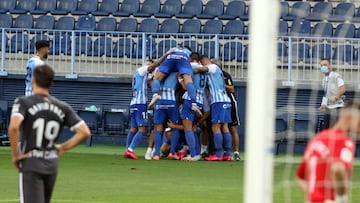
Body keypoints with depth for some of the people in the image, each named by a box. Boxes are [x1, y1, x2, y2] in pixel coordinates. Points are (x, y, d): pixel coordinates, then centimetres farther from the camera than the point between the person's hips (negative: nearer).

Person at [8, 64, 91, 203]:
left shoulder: (23, 102, -7)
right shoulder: (62, 107, 7)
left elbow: (13, 127, -25)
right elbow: (84, 132, 1)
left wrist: (15, 154, -13)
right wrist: (62, 148, 10)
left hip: (30, 163, -5)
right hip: (52, 165, 5)